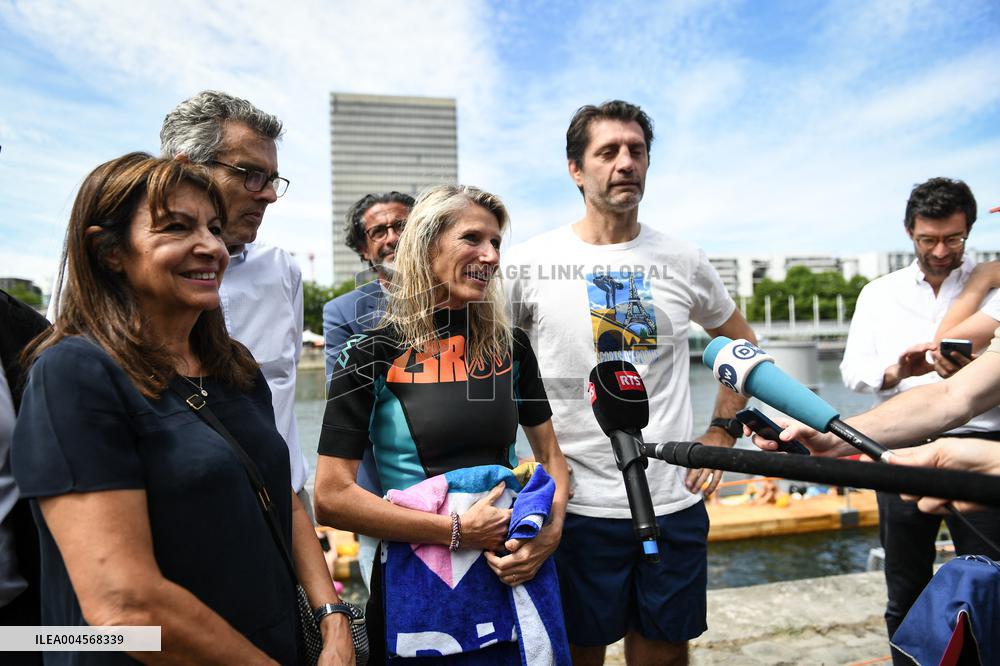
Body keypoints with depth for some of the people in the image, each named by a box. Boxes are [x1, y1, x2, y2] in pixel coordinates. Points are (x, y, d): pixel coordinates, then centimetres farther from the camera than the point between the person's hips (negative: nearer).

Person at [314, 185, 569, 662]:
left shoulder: (510, 346, 0)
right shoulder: (373, 355, -12)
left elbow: (549, 454, 7)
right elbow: (331, 497, -16)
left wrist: (551, 528, -12)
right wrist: (457, 531, -20)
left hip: (513, 574, 4)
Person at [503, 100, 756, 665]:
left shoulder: (685, 262, 3)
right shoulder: (529, 264, -5)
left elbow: (743, 342, 18)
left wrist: (724, 432, 8)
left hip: (676, 503, 3)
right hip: (577, 506, -2)